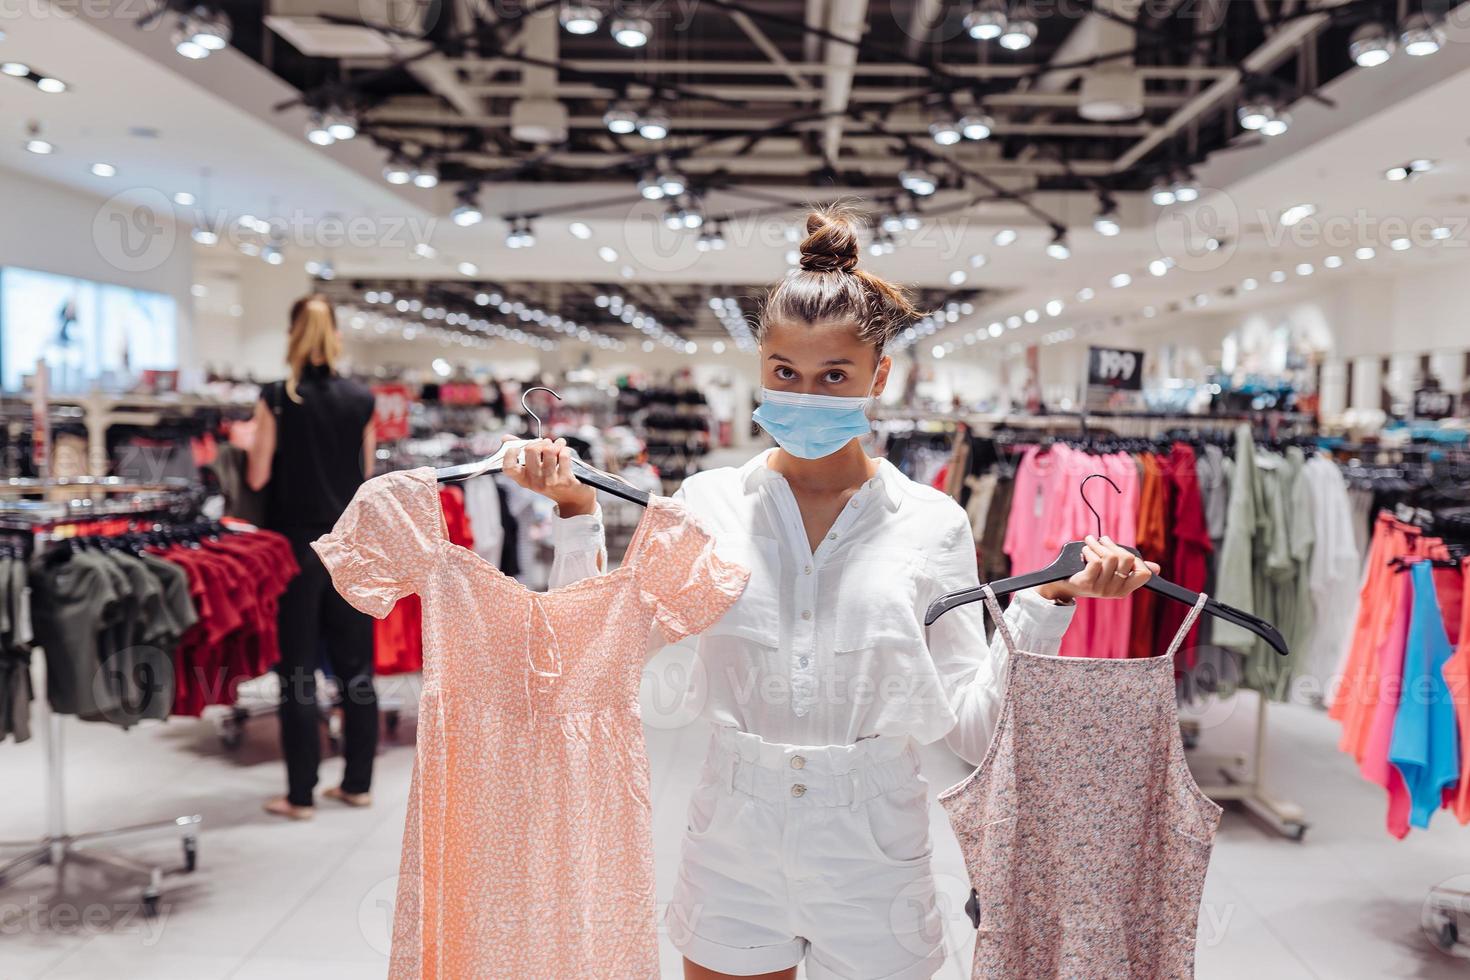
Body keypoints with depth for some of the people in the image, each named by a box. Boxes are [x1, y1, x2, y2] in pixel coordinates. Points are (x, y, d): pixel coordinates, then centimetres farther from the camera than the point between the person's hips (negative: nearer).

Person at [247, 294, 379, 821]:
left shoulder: (276, 398, -8)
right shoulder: (361, 399, 1)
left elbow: (258, 477, -7)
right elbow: (366, 473, 7)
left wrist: (251, 442, 12)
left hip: (297, 544, -3)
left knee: (298, 670, 4)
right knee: (356, 666, 11)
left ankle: (301, 794, 10)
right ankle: (358, 782, 20)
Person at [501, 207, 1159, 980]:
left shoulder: (933, 524, -4)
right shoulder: (707, 504, -3)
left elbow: (972, 727, -5)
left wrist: (1047, 599, -14)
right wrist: (576, 512, -11)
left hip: (874, 860, 0)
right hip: (734, 852, 1)